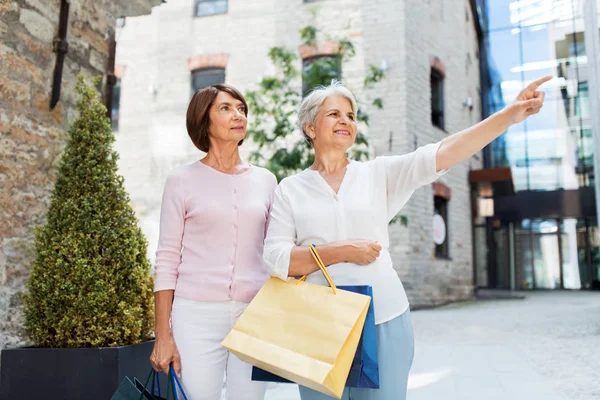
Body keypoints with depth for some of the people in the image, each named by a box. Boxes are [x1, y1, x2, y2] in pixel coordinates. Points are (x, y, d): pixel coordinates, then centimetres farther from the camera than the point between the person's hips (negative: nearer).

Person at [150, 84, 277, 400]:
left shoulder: (265, 181, 9)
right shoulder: (183, 180, 0)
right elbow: (167, 259, -1)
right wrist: (163, 335, -5)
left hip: (255, 315, 3)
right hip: (197, 314, -2)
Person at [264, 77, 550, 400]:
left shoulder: (379, 173, 5)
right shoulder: (290, 189, 4)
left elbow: (442, 154, -7)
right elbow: (276, 259, -5)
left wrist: (510, 114, -17)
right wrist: (341, 251, -13)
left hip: (383, 320, 1)